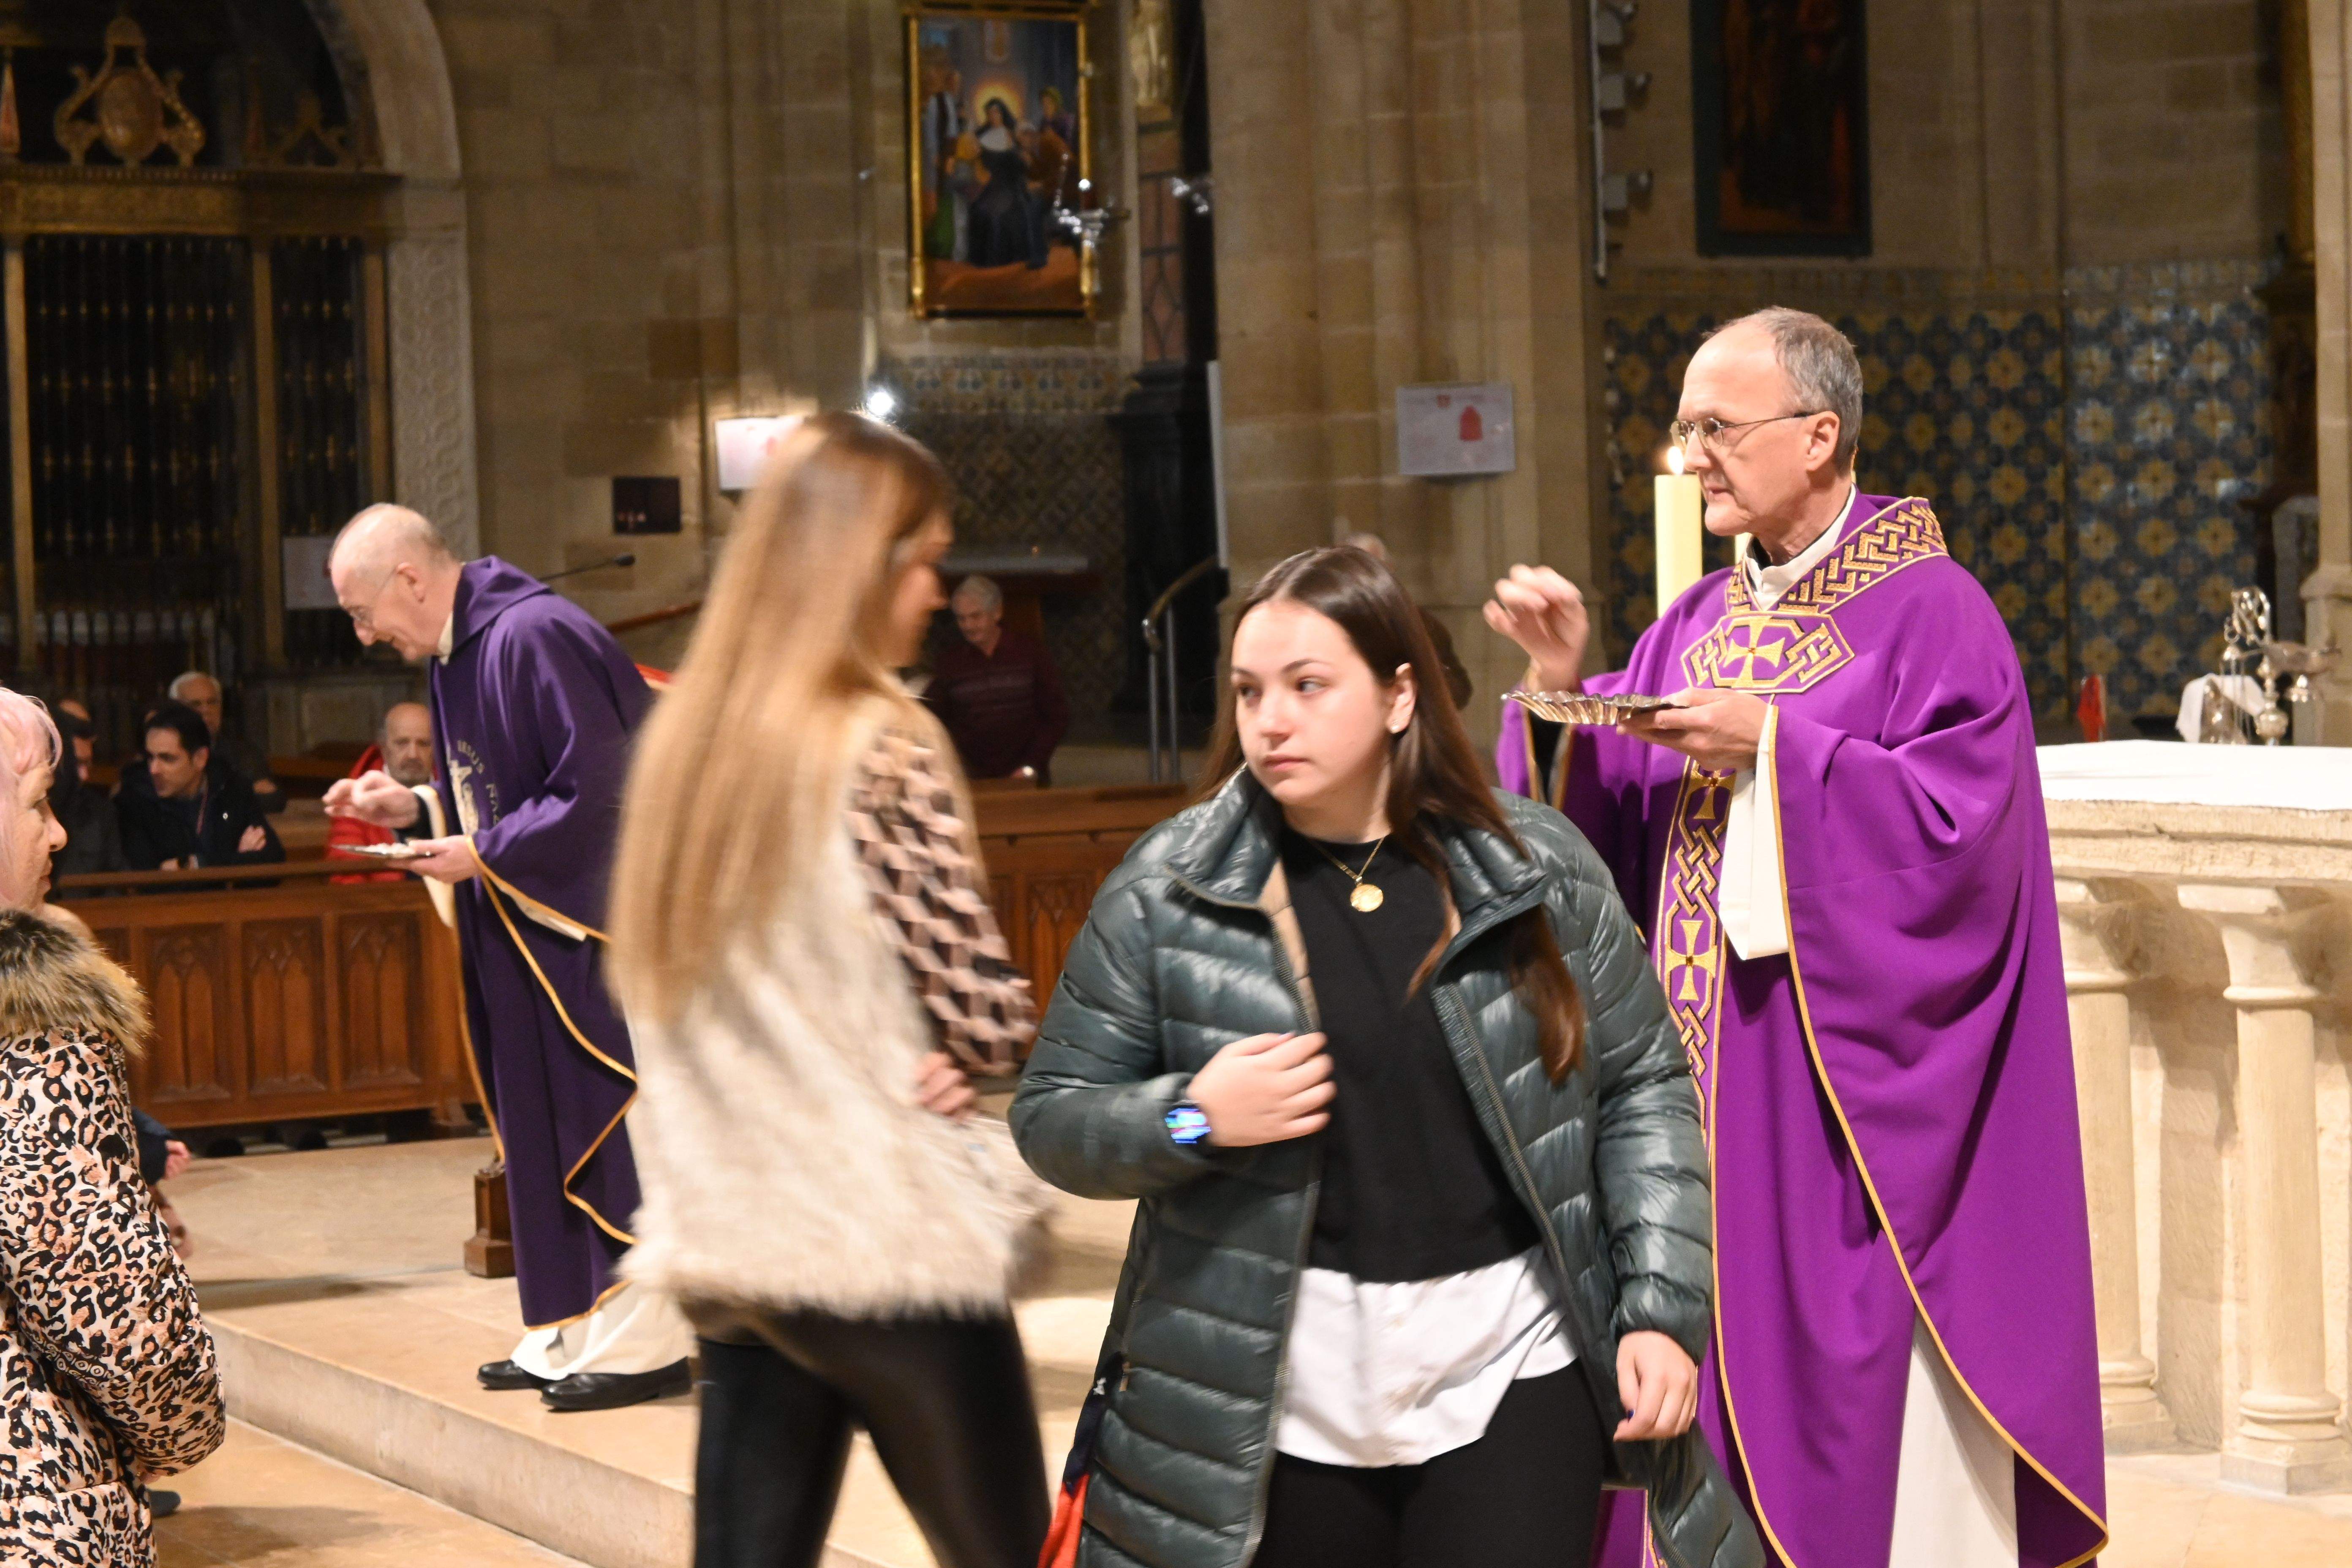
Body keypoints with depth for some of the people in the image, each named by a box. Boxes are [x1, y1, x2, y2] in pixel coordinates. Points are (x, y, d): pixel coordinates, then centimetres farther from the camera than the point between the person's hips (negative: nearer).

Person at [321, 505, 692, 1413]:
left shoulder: (537, 639, -19)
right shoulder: (456, 651, 11)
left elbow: (600, 791, -22)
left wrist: (483, 854, -15)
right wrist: (416, 808, 5)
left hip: (592, 932, -9)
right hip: (530, 937, 9)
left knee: (605, 1125, -4)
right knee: (547, 1132, 12)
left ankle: (646, 1339, 2)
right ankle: (573, 1330, 19)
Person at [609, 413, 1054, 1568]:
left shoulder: (680, 737, 8)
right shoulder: (883, 745, -13)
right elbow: (983, 1018, -14)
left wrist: (908, 1052, 6)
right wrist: (954, 1054, 7)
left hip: (726, 1241, 7)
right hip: (891, 1242, -6)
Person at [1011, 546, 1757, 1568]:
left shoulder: (1537, 870, 1)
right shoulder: (1166, 892, -2)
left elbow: (1641, 1087, 8)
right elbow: (1050, 1118, 3)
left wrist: (1660, 1312, 0)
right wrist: (1192, 1120, -17)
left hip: (1513, 1370, 0)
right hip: (1279, 1396, 0)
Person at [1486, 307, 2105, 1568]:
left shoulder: (1931, 612, -7)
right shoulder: (1698, 624, 13)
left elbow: (1961, 828, -17)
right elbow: (1607, 827, 11)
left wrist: (1773, 746, -17)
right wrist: (1568, 691, -5)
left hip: (1847, 1092, -6)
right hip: (1705, 1094, 6)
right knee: (1719, 1371, 8)